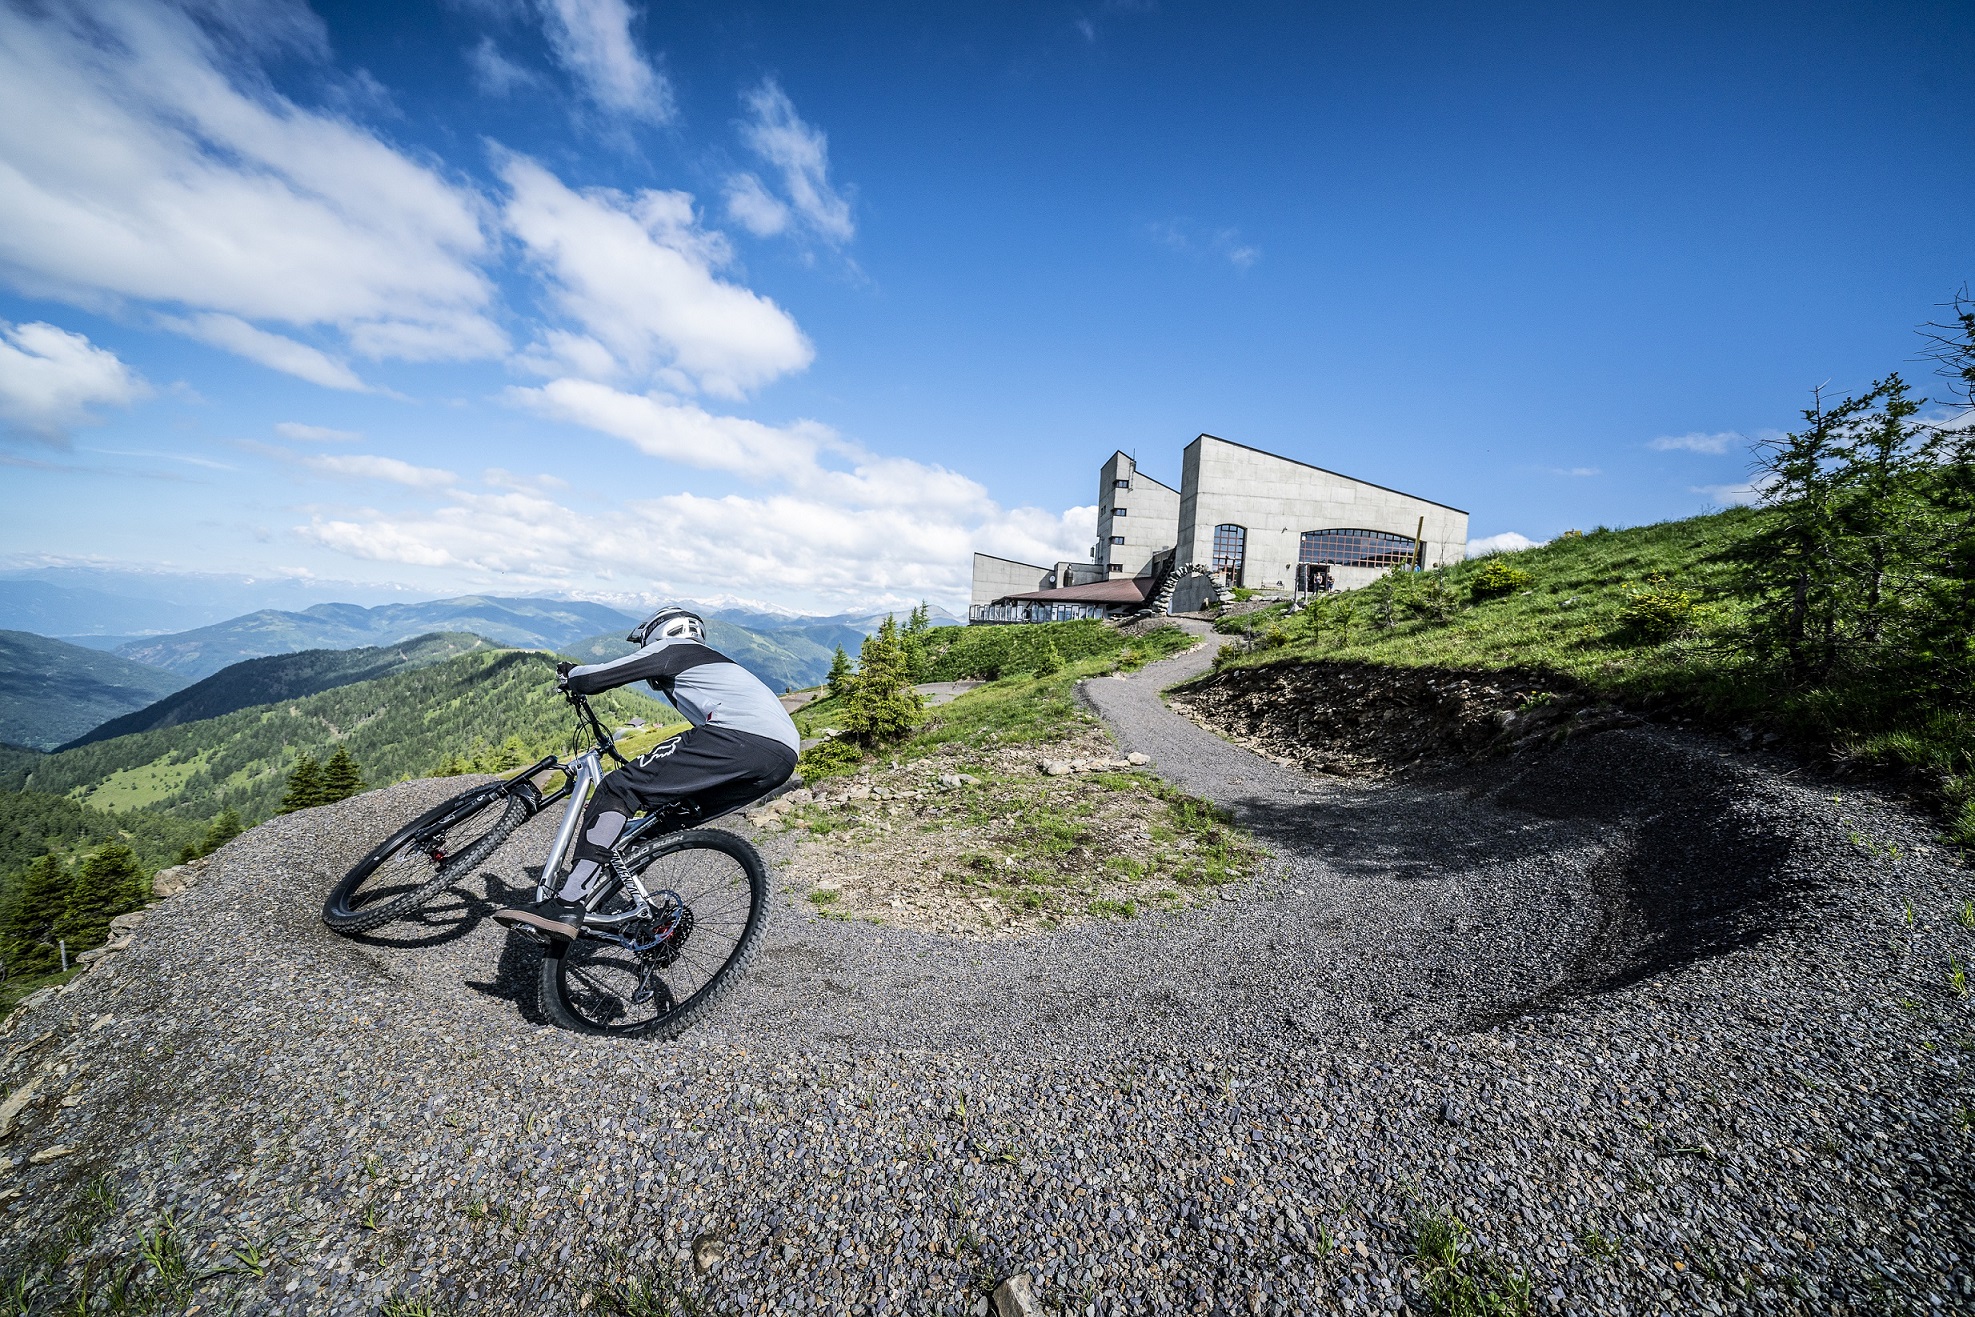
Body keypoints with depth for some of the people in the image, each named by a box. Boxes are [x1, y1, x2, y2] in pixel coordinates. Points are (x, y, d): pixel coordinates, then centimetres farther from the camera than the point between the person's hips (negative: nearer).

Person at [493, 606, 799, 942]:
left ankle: (565, 908, -7)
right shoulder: (715, 663, 41)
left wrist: (569, 675, 35)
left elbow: (597, 678, 12)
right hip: (784, 754, 9)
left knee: (618, 789, -2)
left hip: (740, 737, -9)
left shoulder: (671, 648, 18)